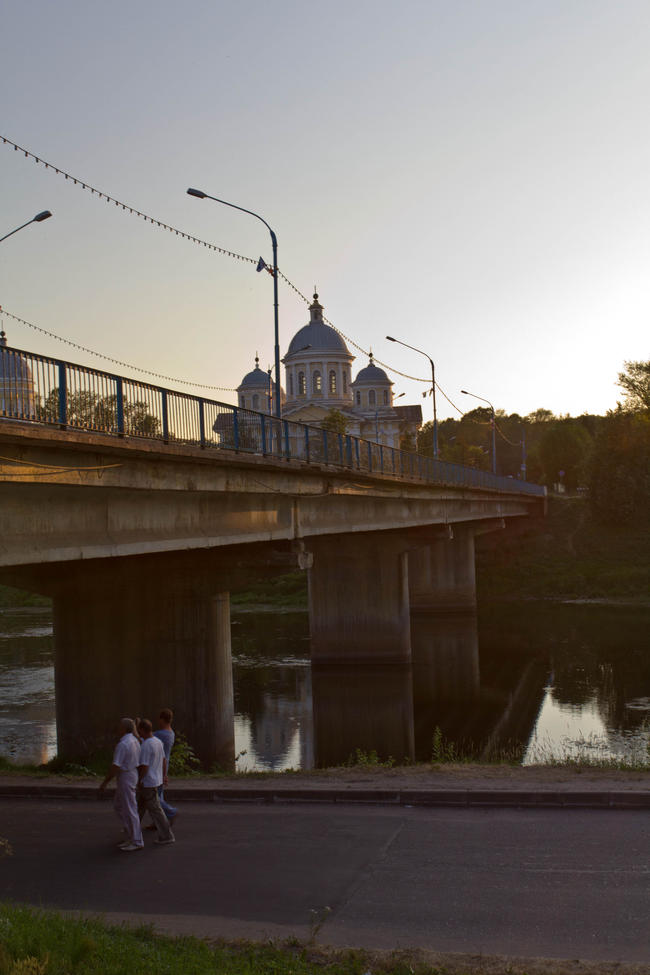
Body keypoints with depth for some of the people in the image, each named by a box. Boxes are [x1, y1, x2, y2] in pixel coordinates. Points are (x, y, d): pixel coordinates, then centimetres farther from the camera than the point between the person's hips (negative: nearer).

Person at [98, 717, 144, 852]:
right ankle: (130, 835, 24)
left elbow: (115, 766, -23)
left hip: (125, 778, -10)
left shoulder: (123, 744, -22)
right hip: (132, 774, 10)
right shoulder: (134, 740, 7)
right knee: (118, 806, 20)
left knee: (129, 810, -2)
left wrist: (104, 783, -17)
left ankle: (137, 842, 6)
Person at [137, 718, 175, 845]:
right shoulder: (157, 741, 4)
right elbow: (164, 759, 14)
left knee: (154, 809, 0)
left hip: (148, 783, -9)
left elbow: (144, 766, -25)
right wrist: (164, 774, 24)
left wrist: (139, 780, -13)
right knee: (140, 805, 23)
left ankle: (167, 836, 5)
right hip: (157, 779, 9)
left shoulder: (146, 745, -24)